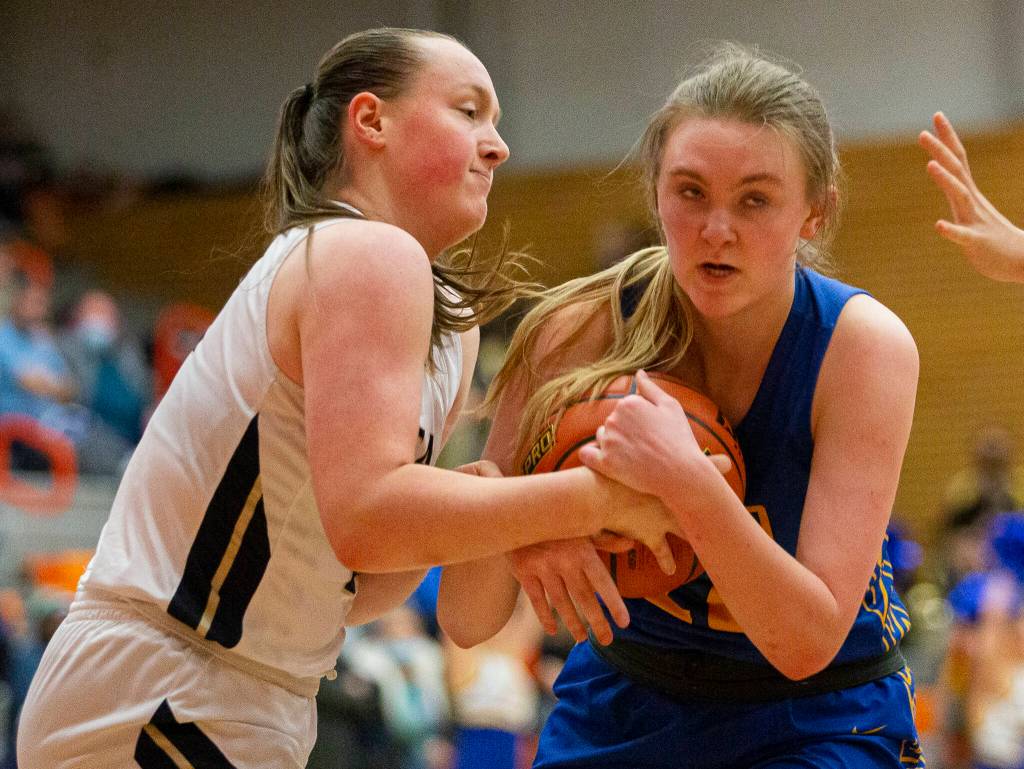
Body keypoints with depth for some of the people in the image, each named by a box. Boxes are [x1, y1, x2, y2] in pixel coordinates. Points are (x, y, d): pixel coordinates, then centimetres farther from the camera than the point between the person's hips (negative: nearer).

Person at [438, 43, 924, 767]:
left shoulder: (862, 346, -20)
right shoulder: (582, 332, -16)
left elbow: (807, 641, -27)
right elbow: (464, 621, -15)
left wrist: (687, 482, -40)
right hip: (622, 709, 2)